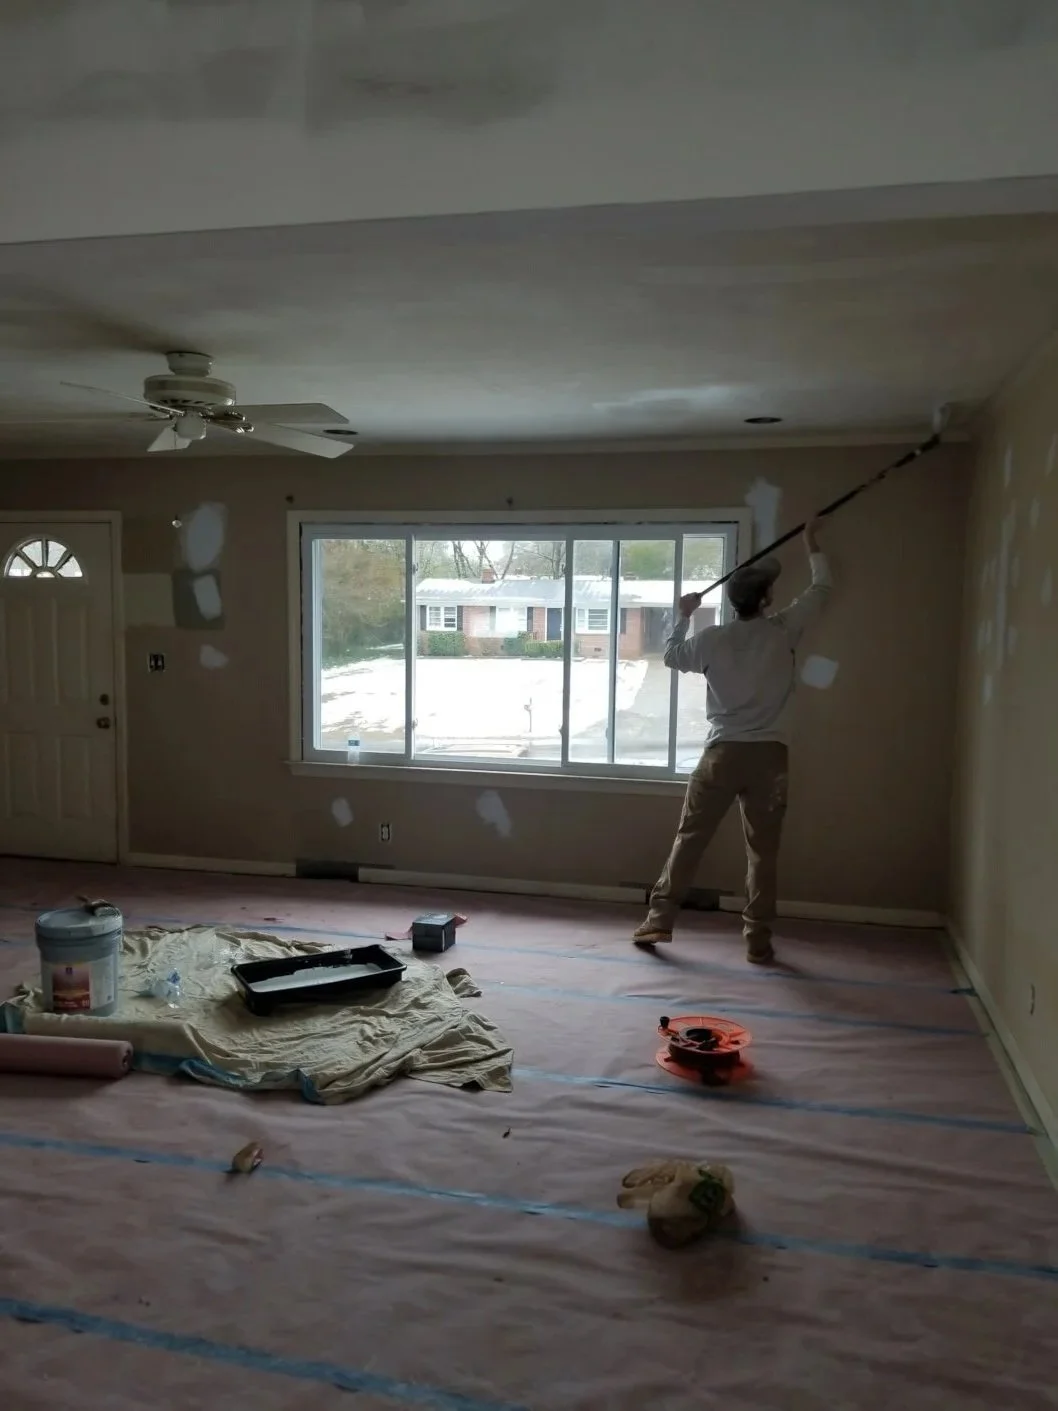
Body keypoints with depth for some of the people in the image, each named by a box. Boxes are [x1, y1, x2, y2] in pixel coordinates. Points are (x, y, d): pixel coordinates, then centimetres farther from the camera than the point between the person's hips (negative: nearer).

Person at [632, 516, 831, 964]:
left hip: (722, 753, 0)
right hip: (768, 755, 0)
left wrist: (683, 615, 31)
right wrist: (812, 545, 30)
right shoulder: (783, 630, -1)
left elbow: (672, 655, 19)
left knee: (689, 838, 9)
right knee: (763, 851, 5)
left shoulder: (712, 639, -1)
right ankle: (758, 941, 8)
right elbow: (822, 589, 15)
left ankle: (660, 918, 12)